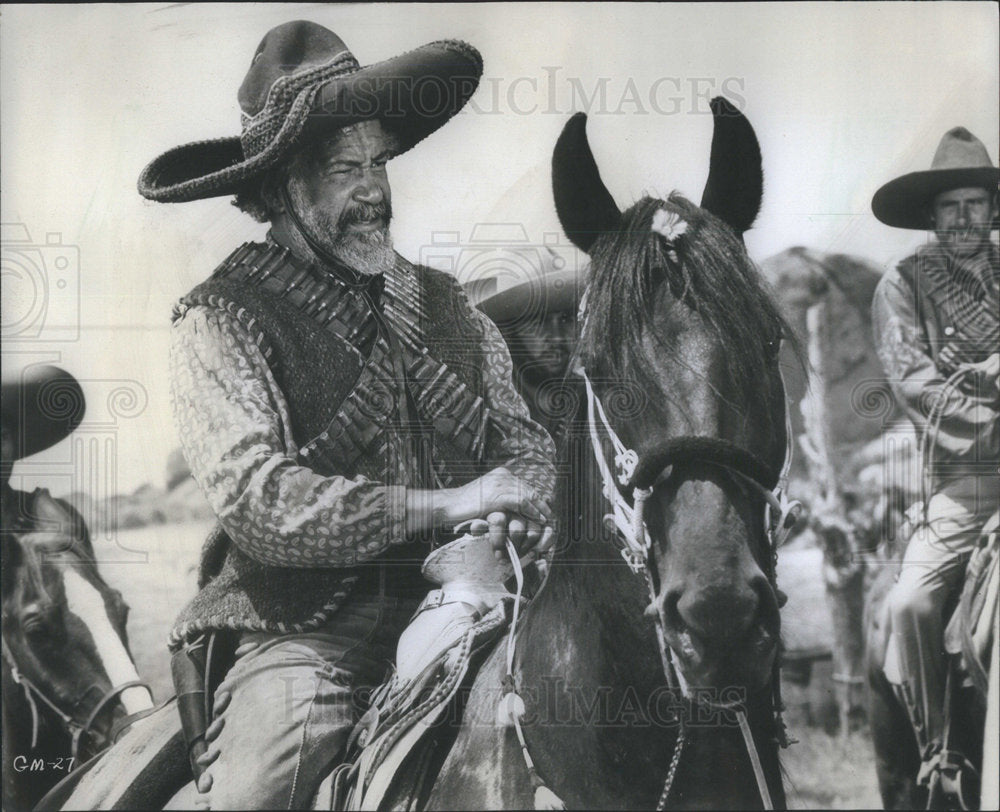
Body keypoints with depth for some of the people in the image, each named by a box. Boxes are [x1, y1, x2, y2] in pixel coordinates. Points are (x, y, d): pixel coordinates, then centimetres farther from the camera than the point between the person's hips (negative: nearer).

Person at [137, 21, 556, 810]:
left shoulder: (446, 305, 15)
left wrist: (524, 503, -8)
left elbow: (527, 441, 17)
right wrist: (449, 505, -16)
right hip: (308, 637, -4)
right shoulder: (223, 320, -3)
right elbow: (256, 500, -15)